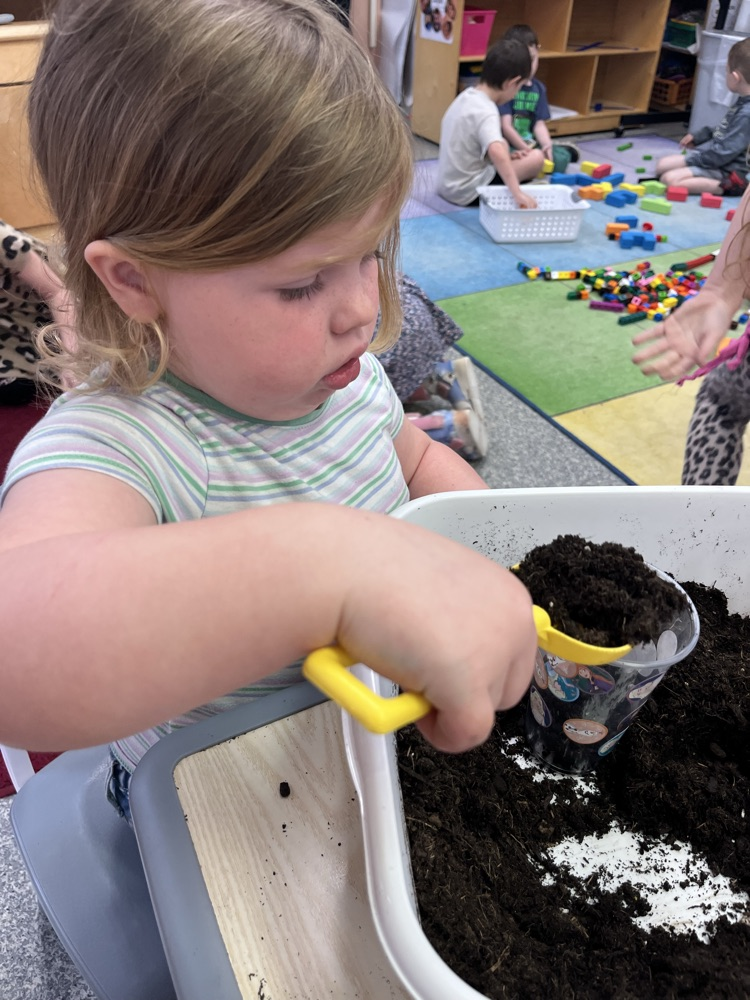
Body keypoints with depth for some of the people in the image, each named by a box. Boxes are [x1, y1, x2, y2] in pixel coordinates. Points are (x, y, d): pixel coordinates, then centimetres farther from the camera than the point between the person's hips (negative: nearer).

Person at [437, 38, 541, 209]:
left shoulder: (466, 96, 6)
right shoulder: (486, 112, -22)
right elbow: (497, 152, -40)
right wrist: (517, 193, -43)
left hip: (447, 184, 9)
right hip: (468, 192, -9)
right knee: (536, 157, -8)